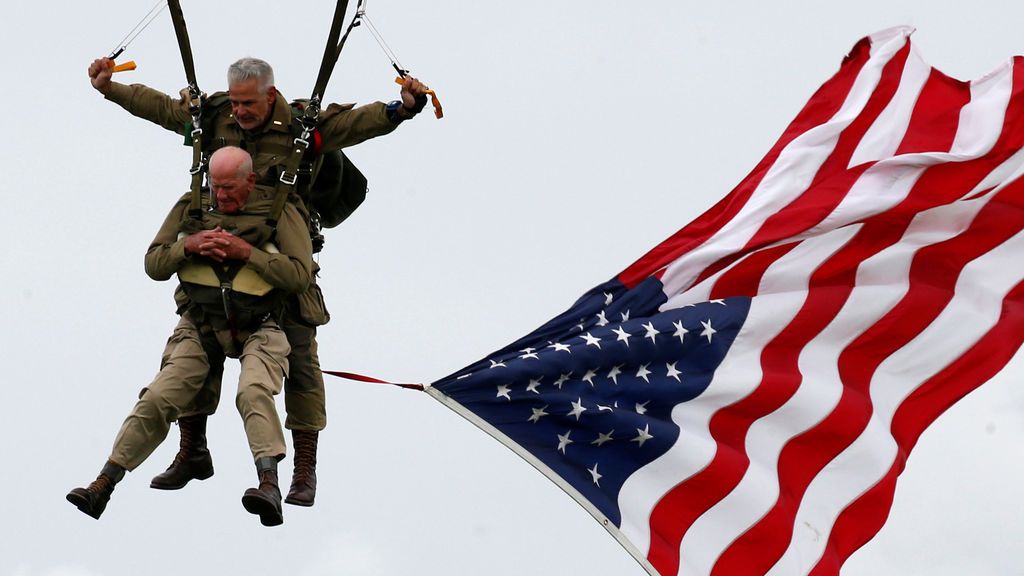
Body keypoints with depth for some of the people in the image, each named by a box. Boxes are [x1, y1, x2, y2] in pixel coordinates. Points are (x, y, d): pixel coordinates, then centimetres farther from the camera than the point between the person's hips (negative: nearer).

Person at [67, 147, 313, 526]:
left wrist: (246, 252, -19)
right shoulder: (191, 208, 7)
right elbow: (153, 265, 8)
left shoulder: (279, 213, -3)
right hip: (200, 327, 3)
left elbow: (300, 275, -12)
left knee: (253, 393, -31)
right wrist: (188, 245, -12)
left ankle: (269, 483, -41)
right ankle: (104, 484, -9)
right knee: (158, 398, -11)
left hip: (257, 329, -3)